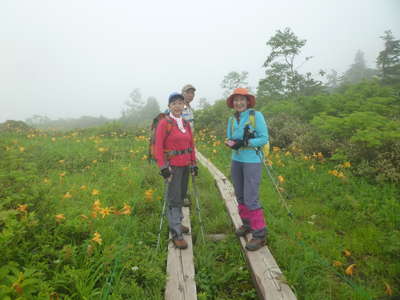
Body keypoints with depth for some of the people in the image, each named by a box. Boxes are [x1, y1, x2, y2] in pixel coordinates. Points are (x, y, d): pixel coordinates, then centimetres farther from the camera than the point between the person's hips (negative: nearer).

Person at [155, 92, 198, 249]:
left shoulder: (186, 124, 9)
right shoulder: (164, 123, -8)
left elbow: (191, 145, 14)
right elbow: (158, 146, -12)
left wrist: (193, 164, 10)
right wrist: (163, 167, -17)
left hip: (186, 165, 6)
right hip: (172, 165, -6)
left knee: (181, 195, 16)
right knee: (174, 198, -4)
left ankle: (177, 223, 34)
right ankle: (176, 234, 3)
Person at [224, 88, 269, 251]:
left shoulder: (257, 115, -9)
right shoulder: (232, 119, 7)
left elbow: (264, 138, -11)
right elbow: (229, 138, 10)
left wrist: (245, 143, -23)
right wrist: (231, 144, -14)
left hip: (252, 161, -6)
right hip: (236, 160, 6)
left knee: (250, 198, -9)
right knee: (240, 195, 14)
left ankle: (259, 235, 4)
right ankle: (247, 224, 33)